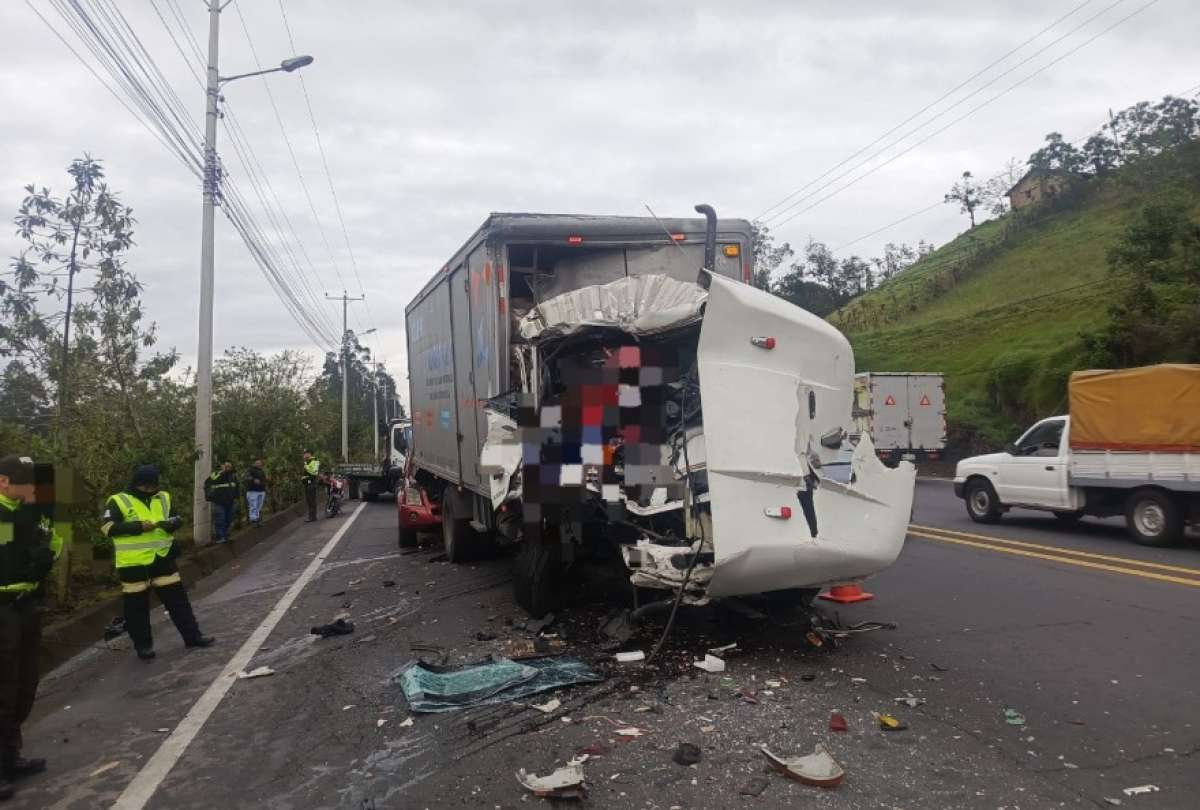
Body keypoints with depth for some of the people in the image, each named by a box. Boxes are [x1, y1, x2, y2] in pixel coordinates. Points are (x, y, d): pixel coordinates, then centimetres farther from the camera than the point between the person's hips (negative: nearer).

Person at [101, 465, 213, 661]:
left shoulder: (163, 498, 8)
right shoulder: (119, 501, -7)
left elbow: (177, 518, 18)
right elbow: (108, 527, -16)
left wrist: (172, 523, -6)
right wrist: (138, 527, -23)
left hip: (161, 558, 4)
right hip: (133, 563, -4)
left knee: (177, 598, 8)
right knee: (137, 605, 6)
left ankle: (192, 635, 17)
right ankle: (143, 645, 19)